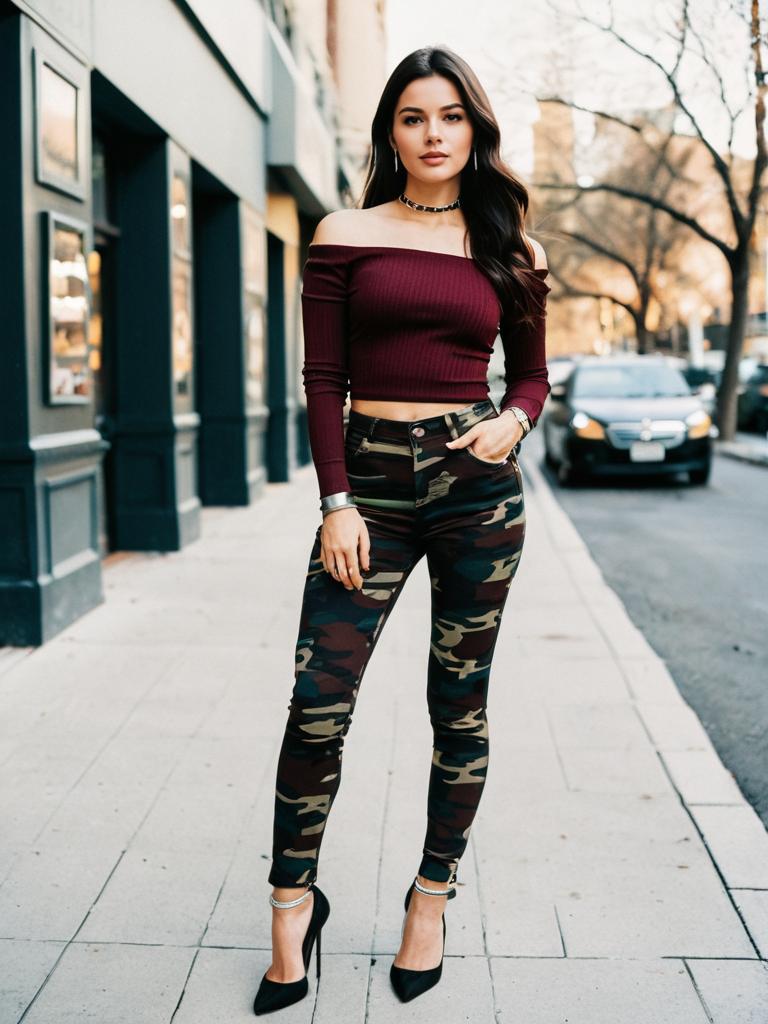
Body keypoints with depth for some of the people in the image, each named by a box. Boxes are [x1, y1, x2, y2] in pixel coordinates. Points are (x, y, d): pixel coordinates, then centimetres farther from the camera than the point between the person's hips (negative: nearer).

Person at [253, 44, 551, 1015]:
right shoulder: (345, 234, 4)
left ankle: (432, 898, 25)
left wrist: (513, 422, -8)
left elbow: (532, 373, 15)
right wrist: (337, 503, -8)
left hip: (478, 481, 2)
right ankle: (293, 903, 15)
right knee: (318, 706, -6)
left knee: (459, 704, 8)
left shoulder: (510, 249, 9)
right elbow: (323, 379, 0)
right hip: (370, 481, -1)